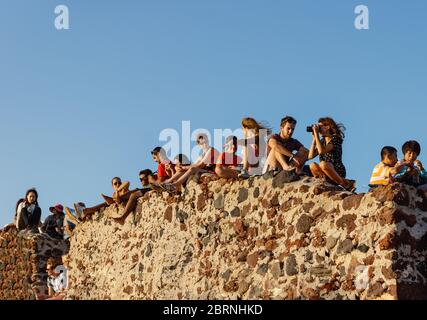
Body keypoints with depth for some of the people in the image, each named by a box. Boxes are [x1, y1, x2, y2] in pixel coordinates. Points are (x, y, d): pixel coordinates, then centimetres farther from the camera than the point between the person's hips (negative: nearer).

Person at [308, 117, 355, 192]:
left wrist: (316, 134, -14)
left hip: (338, 172, -6)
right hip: (326, 173, 6)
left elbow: (321, 151, -21)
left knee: (323, 164, -36)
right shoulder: (322, 141, 16)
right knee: (312, 165, -25)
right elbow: (311, 156, 6)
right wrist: (314, 139, 6)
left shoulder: (335, 139, -5)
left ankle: (345, 183, -22)